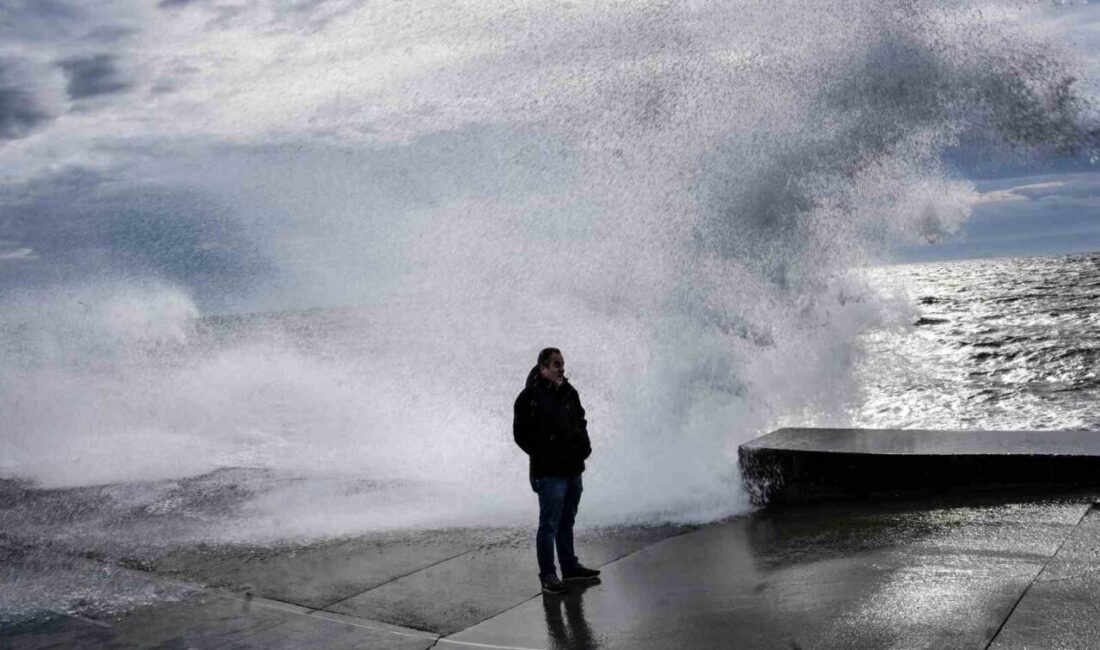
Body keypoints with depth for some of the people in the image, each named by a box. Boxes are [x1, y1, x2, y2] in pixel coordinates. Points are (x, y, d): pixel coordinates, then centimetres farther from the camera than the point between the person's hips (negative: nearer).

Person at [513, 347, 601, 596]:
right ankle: (548, 575, 5)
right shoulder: (530, 397, -12)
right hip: (550, 473, -7)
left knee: (567, 521, 19)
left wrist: (584, 445, 9)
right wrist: (543, 455, -8)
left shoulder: (569, 392, 8)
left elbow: (581, 421, 23)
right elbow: (520, 433, -9)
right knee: (549, 524, -3)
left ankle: (570, 566, 31)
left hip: (574, 470, 7)